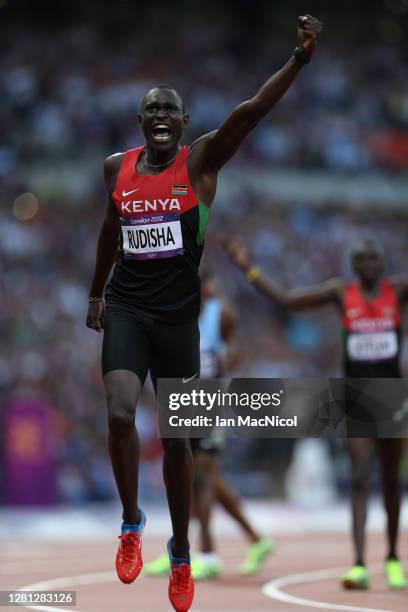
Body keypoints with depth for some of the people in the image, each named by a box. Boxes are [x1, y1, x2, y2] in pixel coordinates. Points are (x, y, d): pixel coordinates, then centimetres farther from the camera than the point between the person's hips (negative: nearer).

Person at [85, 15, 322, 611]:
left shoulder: (201, 160, -6)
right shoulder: (117, 166, 4)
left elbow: (252, 109, -20)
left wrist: (300, 57, -33)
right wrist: (96, 294, 26)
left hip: (178, 315, -1)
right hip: (126, 309, 1)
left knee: (176, 437, 7)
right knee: (120, 413, -21)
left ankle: (181, 552, 25)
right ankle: (131, 523, 2)